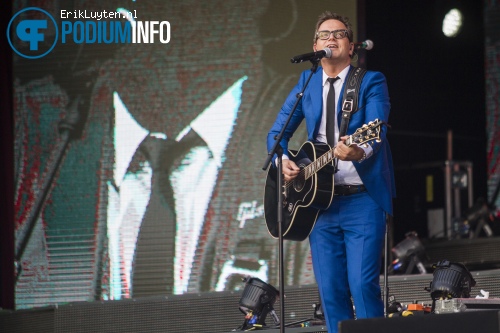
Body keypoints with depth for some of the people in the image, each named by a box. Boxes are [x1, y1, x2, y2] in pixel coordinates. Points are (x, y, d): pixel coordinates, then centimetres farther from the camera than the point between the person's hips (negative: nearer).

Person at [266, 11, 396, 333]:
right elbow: (278, 132, 16)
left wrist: (358, 152, -39)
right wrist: (284, 159, -5)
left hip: (363, 200, -4)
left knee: (363, 283, -14)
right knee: (331, 290, 2)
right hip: (318, 199, 4)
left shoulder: (372, 81, -1)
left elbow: (376, 133, -17)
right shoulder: (307, 82, 13)